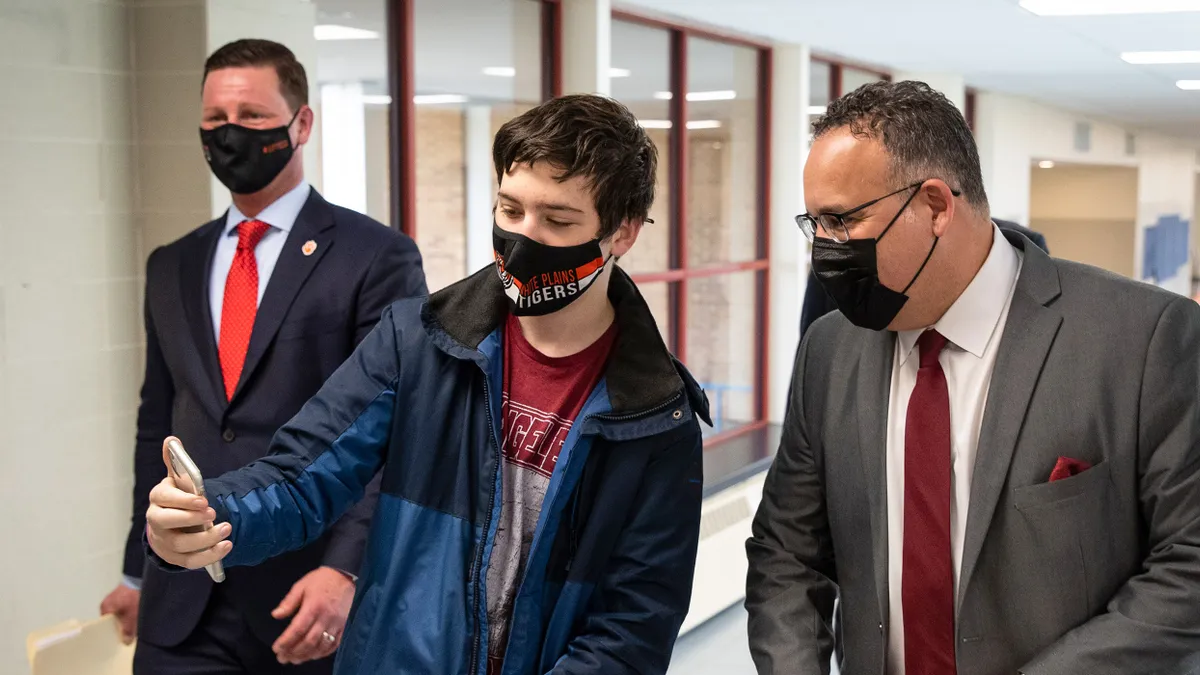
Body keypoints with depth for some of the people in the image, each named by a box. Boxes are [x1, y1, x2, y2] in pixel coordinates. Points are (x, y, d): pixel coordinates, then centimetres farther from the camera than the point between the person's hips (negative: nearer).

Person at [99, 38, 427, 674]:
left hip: (313, 597, -4)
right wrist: (138, 572, 16)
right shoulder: (171, 267, 11)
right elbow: (157, 427, 16)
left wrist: (345, 570, -19)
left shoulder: (375, 256, -6)